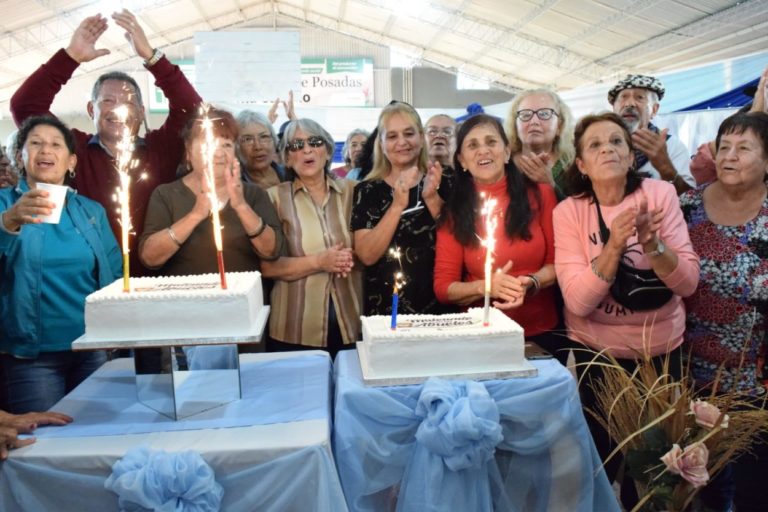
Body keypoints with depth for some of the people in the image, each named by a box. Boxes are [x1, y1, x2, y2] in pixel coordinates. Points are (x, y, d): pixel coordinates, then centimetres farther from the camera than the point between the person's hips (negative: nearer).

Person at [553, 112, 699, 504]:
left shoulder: (660, 194, -11)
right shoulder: (568, 211, -13)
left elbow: (688, 283, -15)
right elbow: (579, 301, -22)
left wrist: (651, 240, -31)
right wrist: (614, 245, -33)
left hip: (661, 348, 1)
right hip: (597, 351, -1)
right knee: (602, 455, 16)